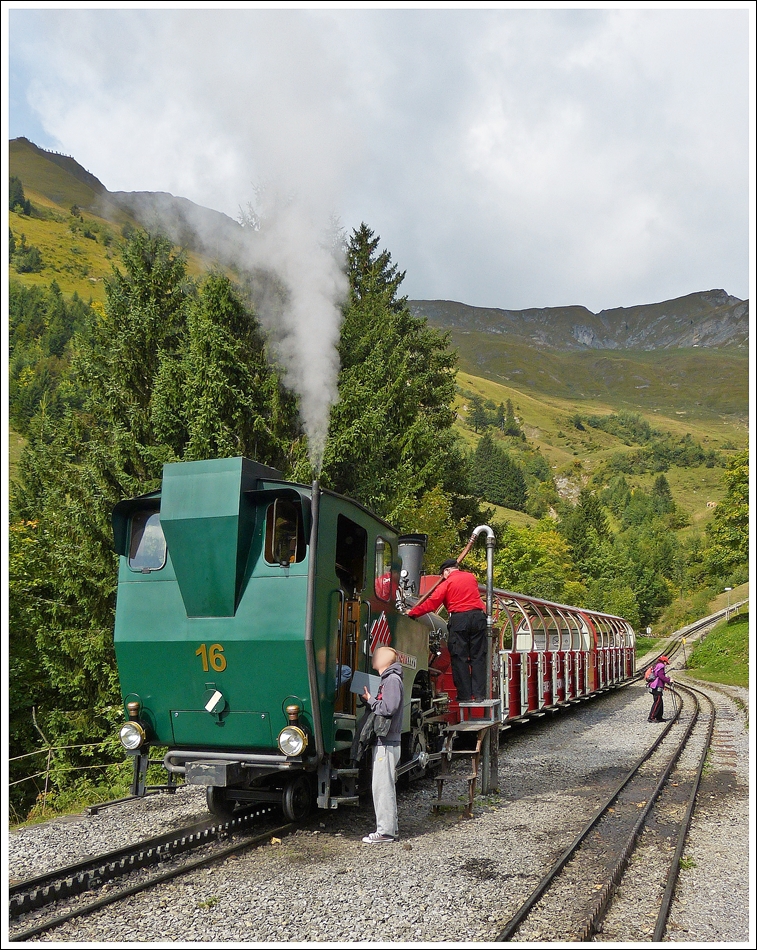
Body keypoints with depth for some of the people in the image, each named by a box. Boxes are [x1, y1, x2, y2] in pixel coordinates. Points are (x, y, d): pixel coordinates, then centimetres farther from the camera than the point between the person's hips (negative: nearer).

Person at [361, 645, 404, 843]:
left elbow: (388, 708, -23)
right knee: (384, 786, 14)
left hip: (387, 744, -10)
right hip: (384, 742, 10)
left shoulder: (393, 680, -12)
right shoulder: (387, 680, 19)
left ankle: (386, 832, -4)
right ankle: (390, 827, 20)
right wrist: (370, 699, 3)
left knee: (383, 787, -8)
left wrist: (370, 700, -11)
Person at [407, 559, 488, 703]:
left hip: (459, 619, -4)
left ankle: (465, 695, 1)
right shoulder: (471, 577, 15)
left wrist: (412, 612, 4)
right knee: (478, 657, 7)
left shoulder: (447, 583, 1)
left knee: (459, 658, 3)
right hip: (478, 617, 4)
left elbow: (431, 603, -3)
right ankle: (479, 694, 4)